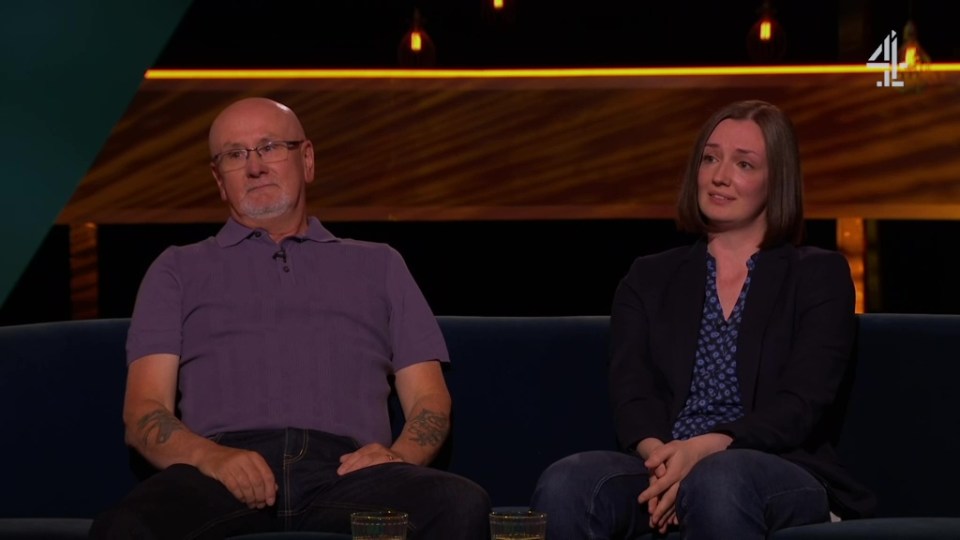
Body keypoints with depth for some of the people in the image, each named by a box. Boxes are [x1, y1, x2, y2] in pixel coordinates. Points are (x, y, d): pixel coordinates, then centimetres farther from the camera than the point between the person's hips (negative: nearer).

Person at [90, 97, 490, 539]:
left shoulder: (378, 265, 29)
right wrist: (210, 457, -11)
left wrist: (400, 456, -4)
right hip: (225, 468, -1)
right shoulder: (179, 269, 25)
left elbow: (429, 401, 21)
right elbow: (144, 412, 12)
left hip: (343, 468, 1)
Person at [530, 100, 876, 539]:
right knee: (563, 486, -31)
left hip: (779, 473, -2)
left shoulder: (820, 275, 11)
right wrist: (660, 456, -20)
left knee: (719, 482, -40)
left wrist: (704, 450, -21)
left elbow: (801, 406, -3)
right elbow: (630, 394, 4)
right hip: (664, 467, 2)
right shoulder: (649, 279, 19)